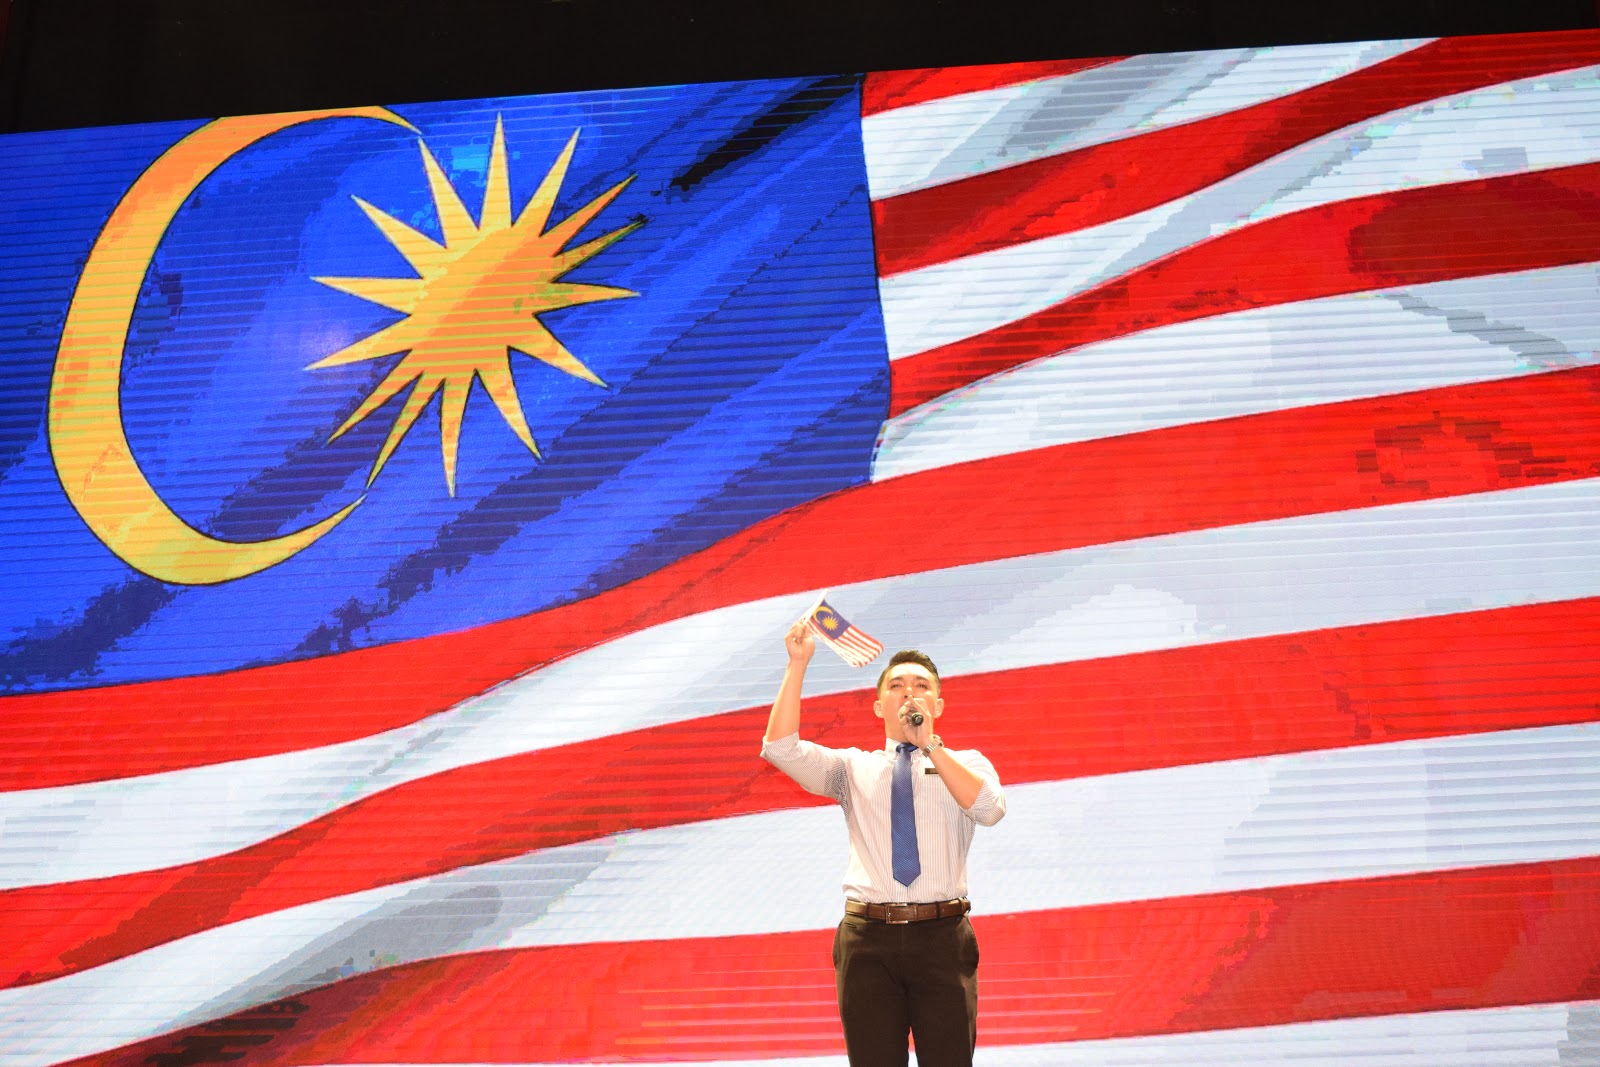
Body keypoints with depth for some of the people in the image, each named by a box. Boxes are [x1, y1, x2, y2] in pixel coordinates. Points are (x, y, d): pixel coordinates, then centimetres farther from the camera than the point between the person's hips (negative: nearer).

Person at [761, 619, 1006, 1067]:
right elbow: (780, 748, 0)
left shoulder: (966, 764, 12)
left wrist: (930, 746, -17)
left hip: (941, 935, -1)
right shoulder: (853, 768, 14)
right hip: (868, 937, 1)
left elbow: (990, 808, -11)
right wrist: (798, 664, -7)